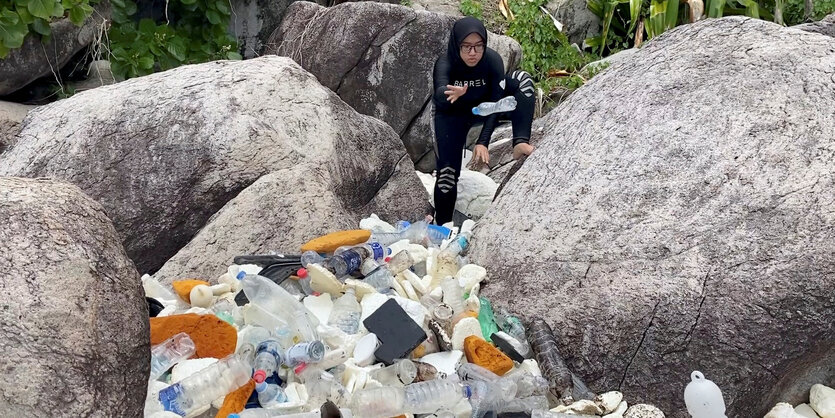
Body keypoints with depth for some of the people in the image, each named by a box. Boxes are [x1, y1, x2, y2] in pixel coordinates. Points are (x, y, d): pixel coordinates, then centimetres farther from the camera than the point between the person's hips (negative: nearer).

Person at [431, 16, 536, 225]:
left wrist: (483, 142, -37)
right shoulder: (445, 63, -32)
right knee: (447, 173, -17)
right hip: (452, 115, -2)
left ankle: (520, 143, -31)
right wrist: (450, 94, -77)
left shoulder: (493, 60, -28)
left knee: (521, 79, -23)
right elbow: (439, 94, -52)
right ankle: (442, 226, 2)